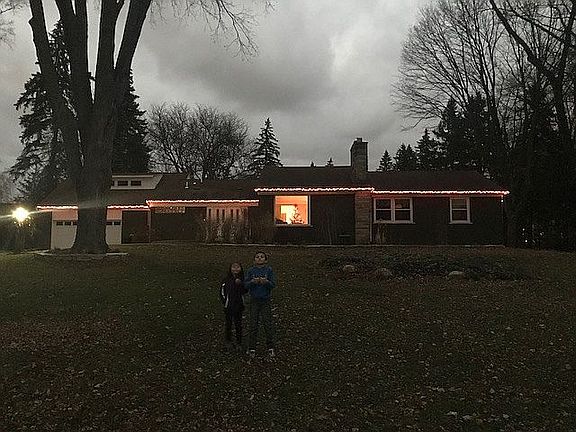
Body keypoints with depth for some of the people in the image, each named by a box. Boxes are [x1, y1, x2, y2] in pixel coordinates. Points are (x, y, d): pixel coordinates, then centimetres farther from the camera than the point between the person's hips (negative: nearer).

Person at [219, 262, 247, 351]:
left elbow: (245, 292, -5)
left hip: (239, 306, 1)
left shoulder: (242, 279, -1)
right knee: (228, 323, 11)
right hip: (228, 306, -1)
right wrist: (224, 301, -5)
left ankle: (239, 343, 19)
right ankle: (228, 341, 28)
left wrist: (240, 284, -19)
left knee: (238, 324, 7)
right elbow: (222, 292, 1)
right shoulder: (226, 280, -6)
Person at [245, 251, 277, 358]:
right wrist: (253, 282, -23)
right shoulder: (250, 271, 2)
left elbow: (273, 284, -6)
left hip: (265, 300, 0)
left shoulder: (269, 270, -1)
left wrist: (266, 282, -25)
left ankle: (270, 348, 14)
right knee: (253, 324, 3)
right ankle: (252, 348, 13)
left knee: (268, 323, 1)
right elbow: (246, 284, -4)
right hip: (254, 300, 1)